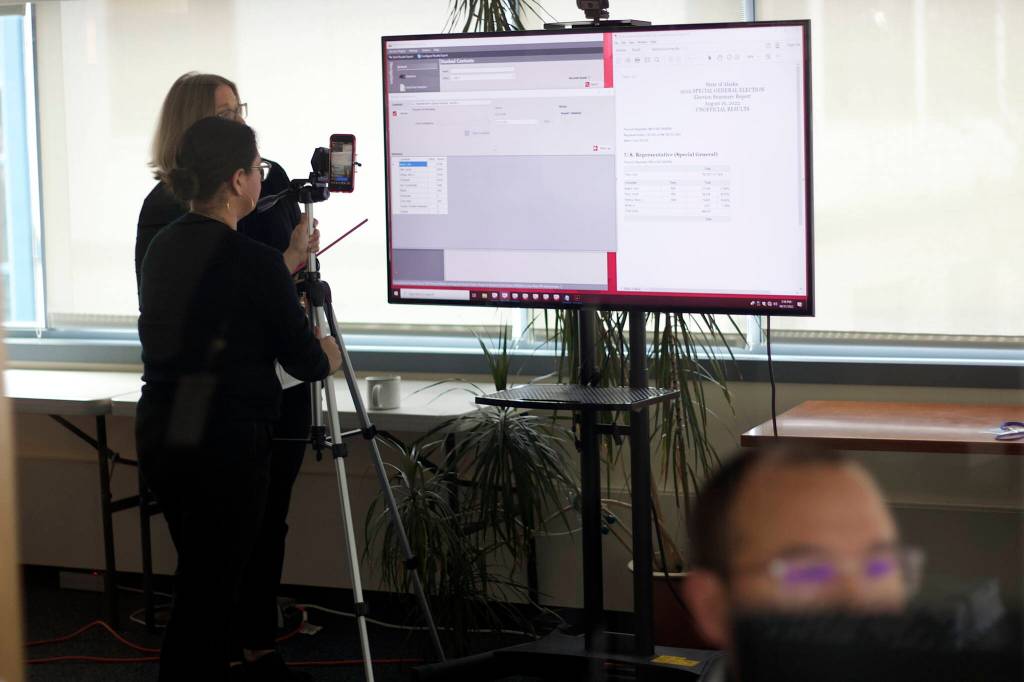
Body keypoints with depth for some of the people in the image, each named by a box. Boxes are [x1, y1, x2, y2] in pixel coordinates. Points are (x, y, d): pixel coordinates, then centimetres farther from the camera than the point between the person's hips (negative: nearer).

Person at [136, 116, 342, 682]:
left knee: (202, 578, 19)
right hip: (224, 442, -8)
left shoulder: (162, 248, 6)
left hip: (158, 433, 8)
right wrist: (328, 356, 16)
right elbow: (304, 362, -7)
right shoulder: (253, 262, -16)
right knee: (209, 591, 0)